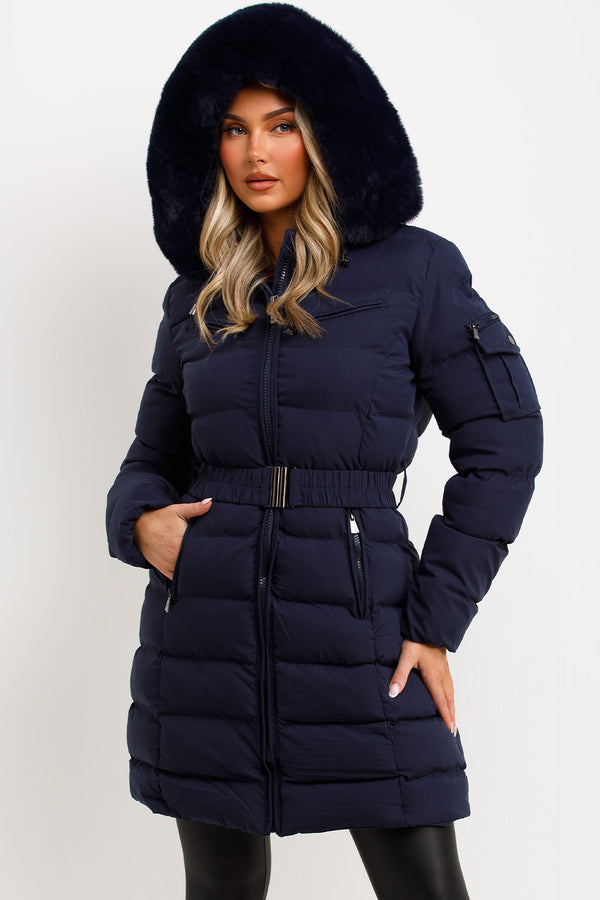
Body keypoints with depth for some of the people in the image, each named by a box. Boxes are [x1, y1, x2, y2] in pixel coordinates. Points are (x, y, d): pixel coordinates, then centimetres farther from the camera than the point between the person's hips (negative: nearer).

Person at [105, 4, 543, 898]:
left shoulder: (414, 269, -2)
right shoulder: (198, 297, 10)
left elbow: (503, 441, -2)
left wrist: (437, 616, -5)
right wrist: (140, 518, -5)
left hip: (359, 626, -3)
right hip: (204, 637, 4)